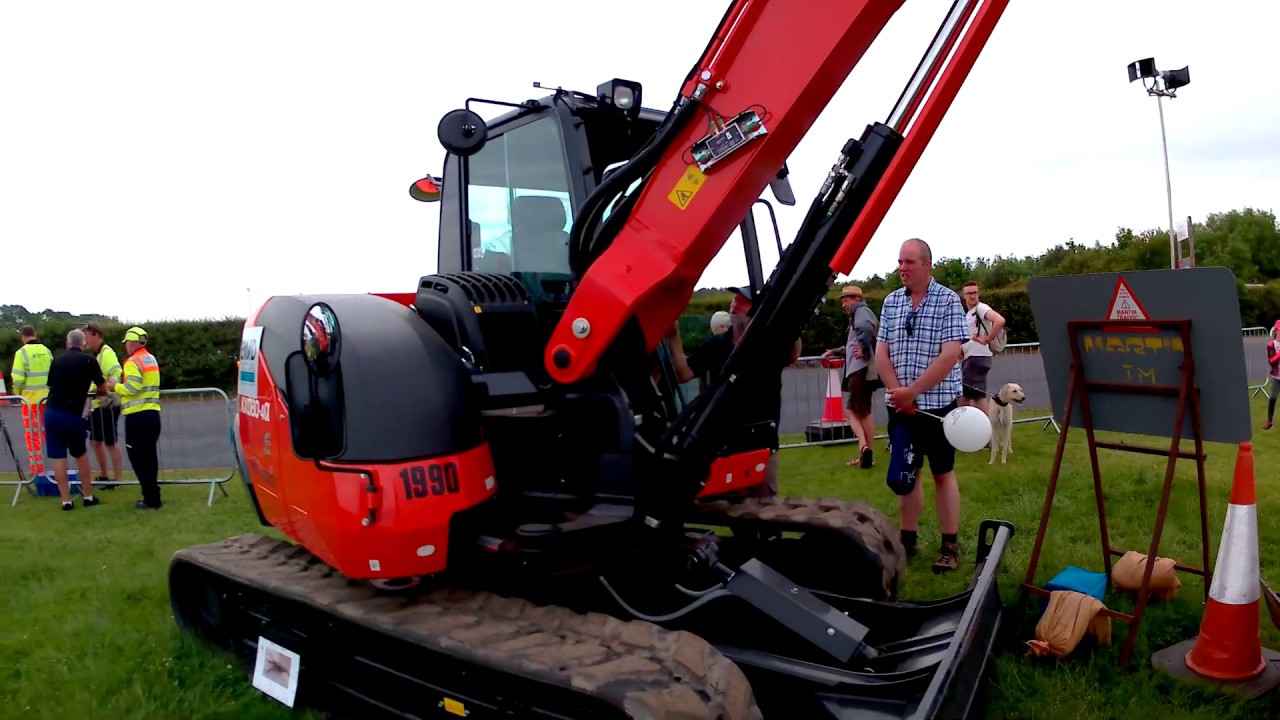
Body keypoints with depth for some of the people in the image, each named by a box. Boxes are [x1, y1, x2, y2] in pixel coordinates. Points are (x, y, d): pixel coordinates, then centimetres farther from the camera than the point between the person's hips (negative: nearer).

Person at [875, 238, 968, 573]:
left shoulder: (948, 300, -7)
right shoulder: (891, 302, 6)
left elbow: (950, 355, -16)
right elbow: (881, 352, 3)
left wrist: (912, 391, -17)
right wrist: (898, 394, -10)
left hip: (938, 403, -4)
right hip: (899, 405, 4)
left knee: (943, 473, 5)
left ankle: (950, 546, 12)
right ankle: (908, 539, 21)